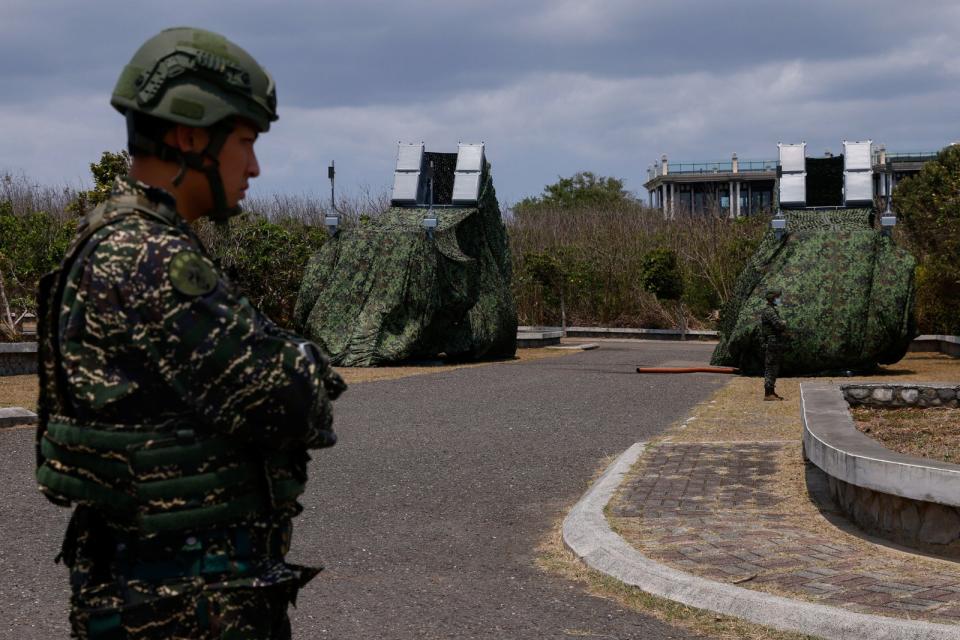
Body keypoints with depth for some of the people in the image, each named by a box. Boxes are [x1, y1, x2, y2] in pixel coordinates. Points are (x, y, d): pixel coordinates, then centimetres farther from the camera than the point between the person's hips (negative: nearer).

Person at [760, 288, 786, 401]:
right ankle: (768, 394, -8)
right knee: (771, 368, -8)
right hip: (772, 343, -10)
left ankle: (772, 391, 20)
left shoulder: (772, 310, 17)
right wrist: (784, 323, -5)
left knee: (774, 368, 14)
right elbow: (779, 325, -25)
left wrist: (782, 328, 2)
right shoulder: (769, 311, -16)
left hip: (775, 344, 10)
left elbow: (781, 328, 22)